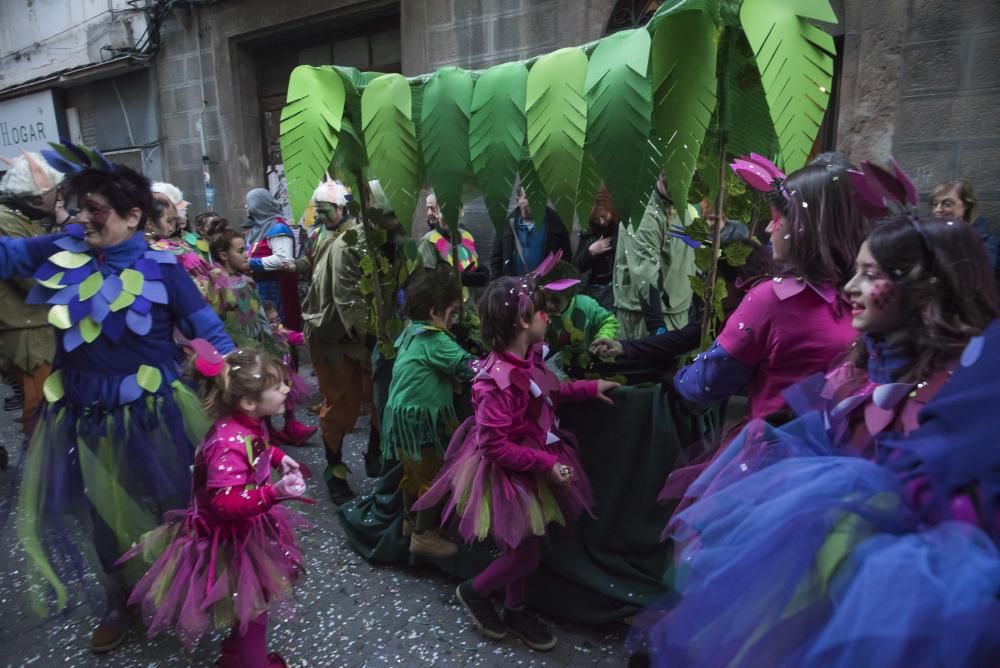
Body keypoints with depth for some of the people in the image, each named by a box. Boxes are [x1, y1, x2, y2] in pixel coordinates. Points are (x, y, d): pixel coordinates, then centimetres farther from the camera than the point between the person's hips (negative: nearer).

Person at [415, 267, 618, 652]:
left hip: (529, 468, 9)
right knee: (526, 554, 6)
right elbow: (496, 446, -30)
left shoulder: (529, 358, -4)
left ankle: (515, 610, 43)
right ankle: (474, 591, 33)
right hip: (507, 475, -9)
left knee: (522, 547, 22)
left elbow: (547, 393, 16)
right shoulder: (499, 380, -33)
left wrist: (589, 388, 13)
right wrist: (546, 464, -27)